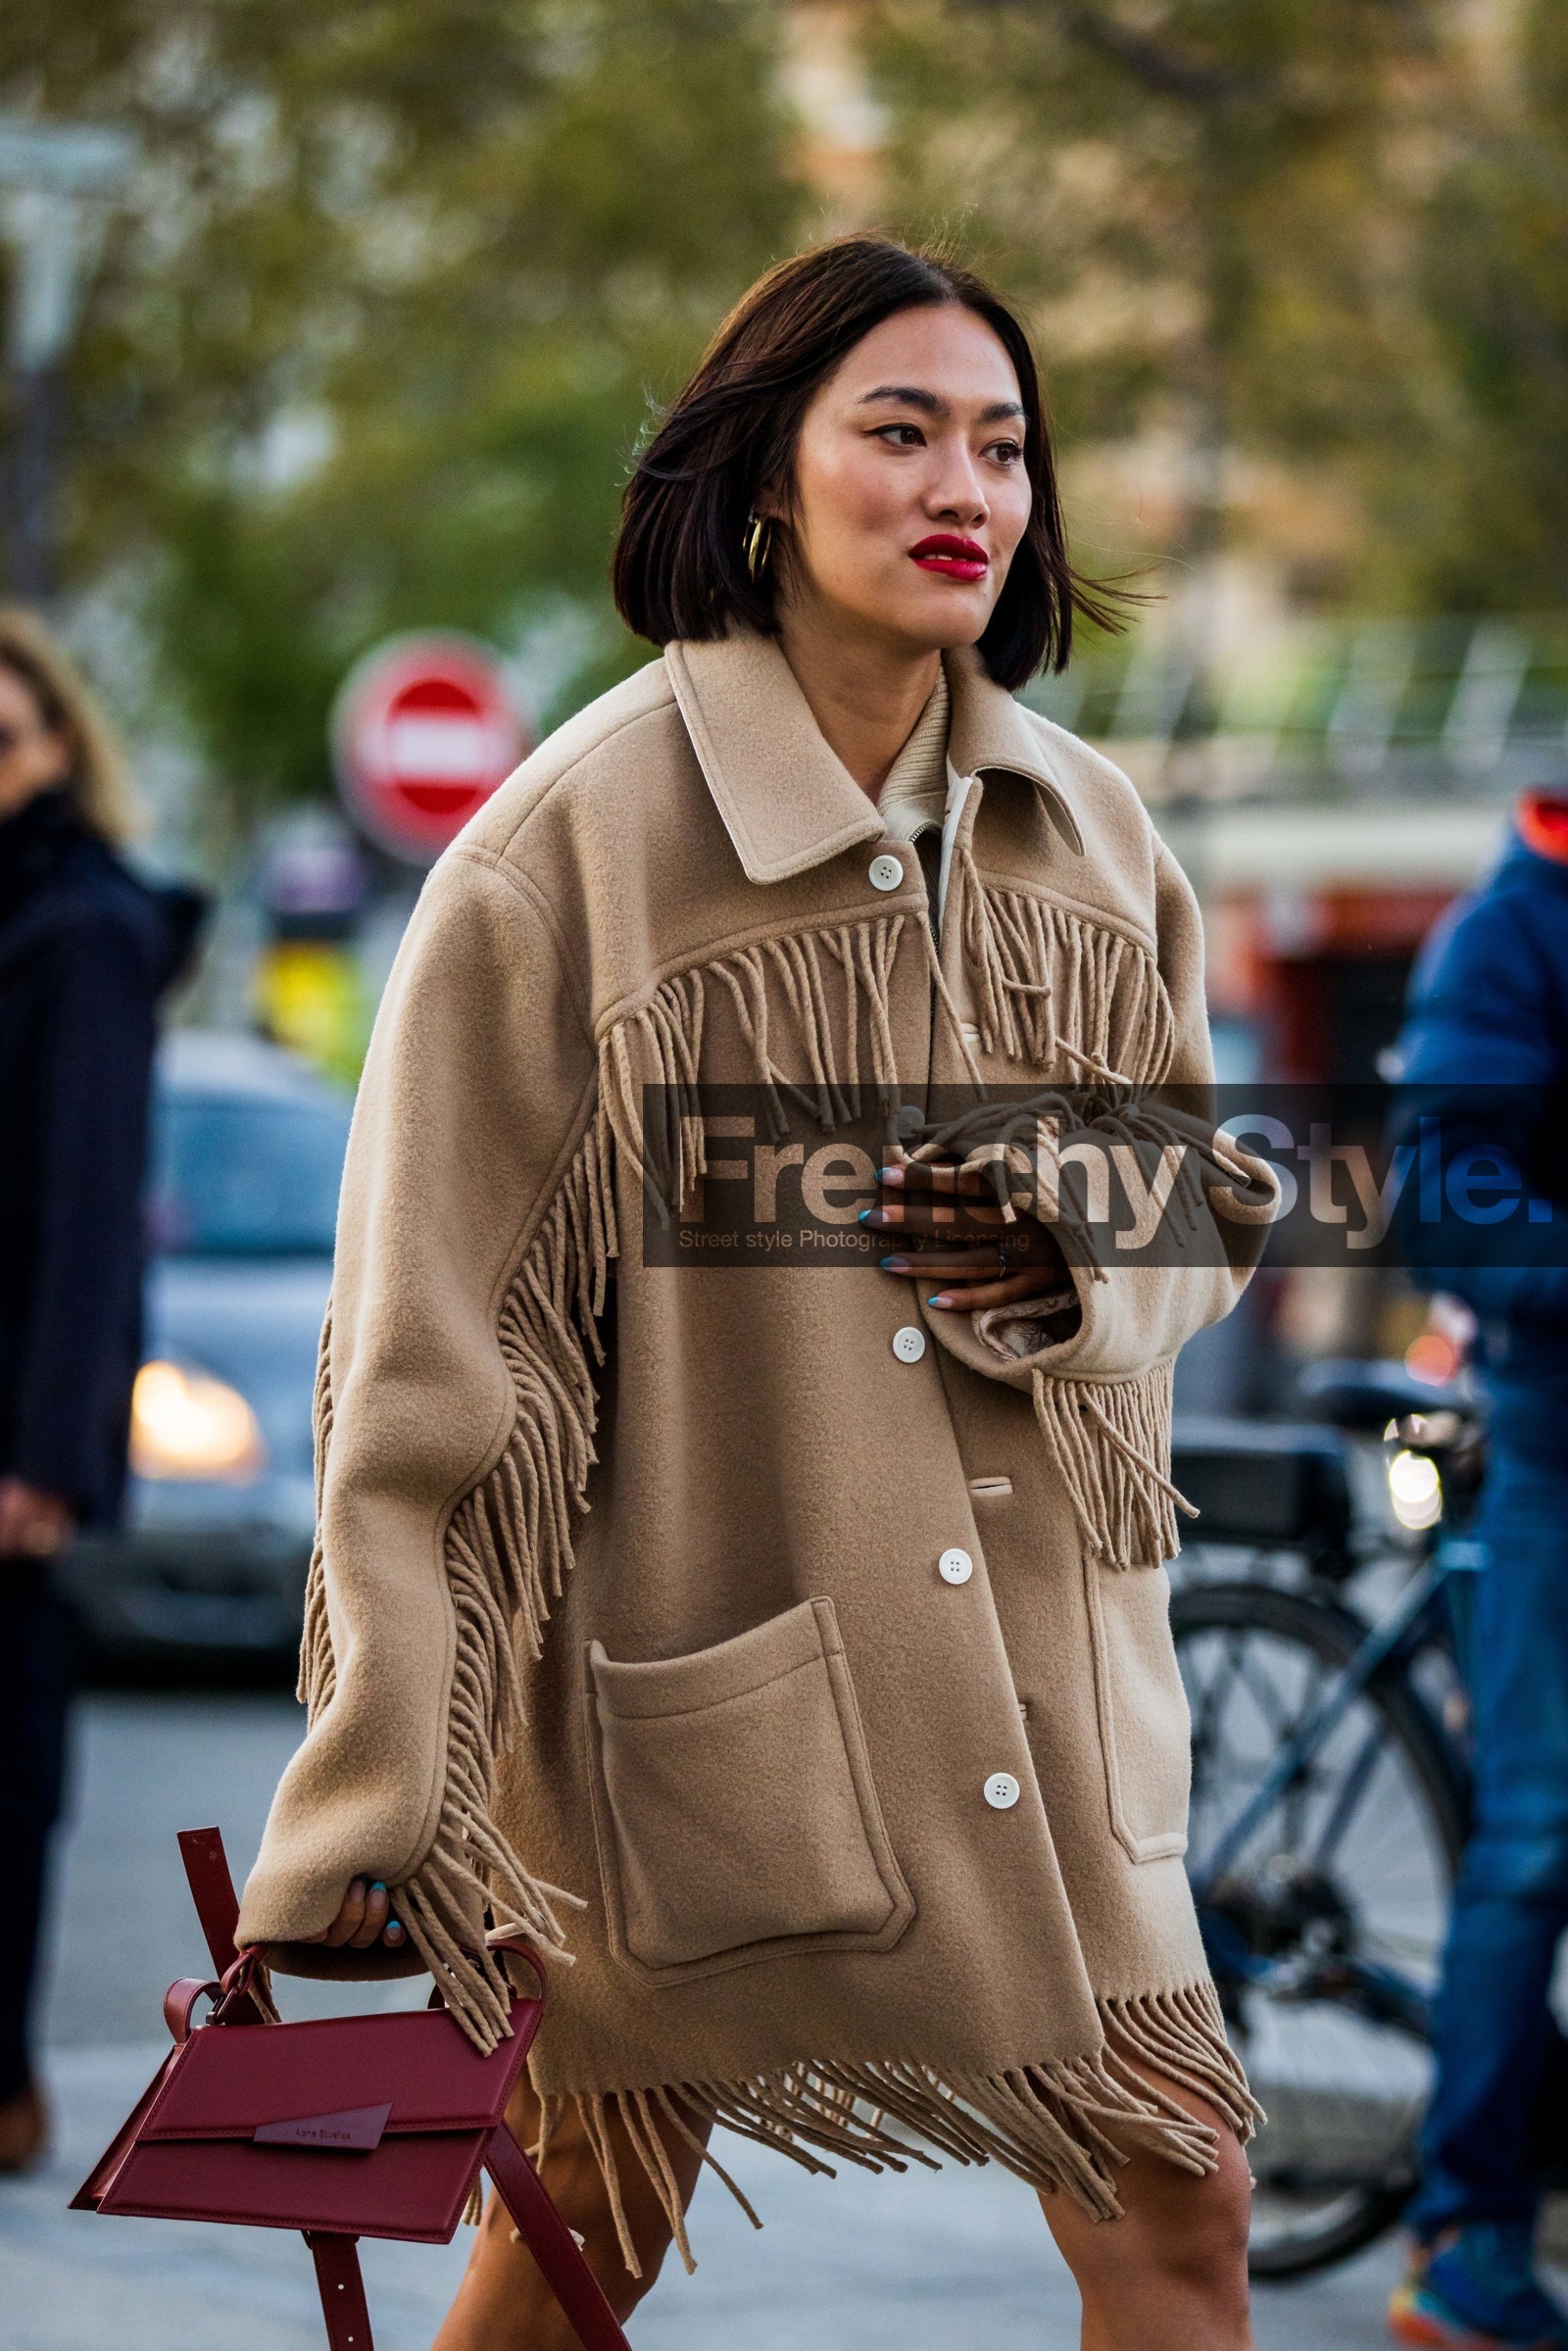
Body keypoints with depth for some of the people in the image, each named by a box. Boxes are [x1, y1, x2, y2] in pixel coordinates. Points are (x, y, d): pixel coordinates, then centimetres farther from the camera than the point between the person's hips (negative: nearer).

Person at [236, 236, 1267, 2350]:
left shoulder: (1085, 834, 6)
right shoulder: (579, 846, -9)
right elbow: (437, 1331, -11)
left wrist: (1074, 1262, -8)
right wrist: (371, 1813, -14)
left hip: (1041, 1637, 5)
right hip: (694, 1646, -5)